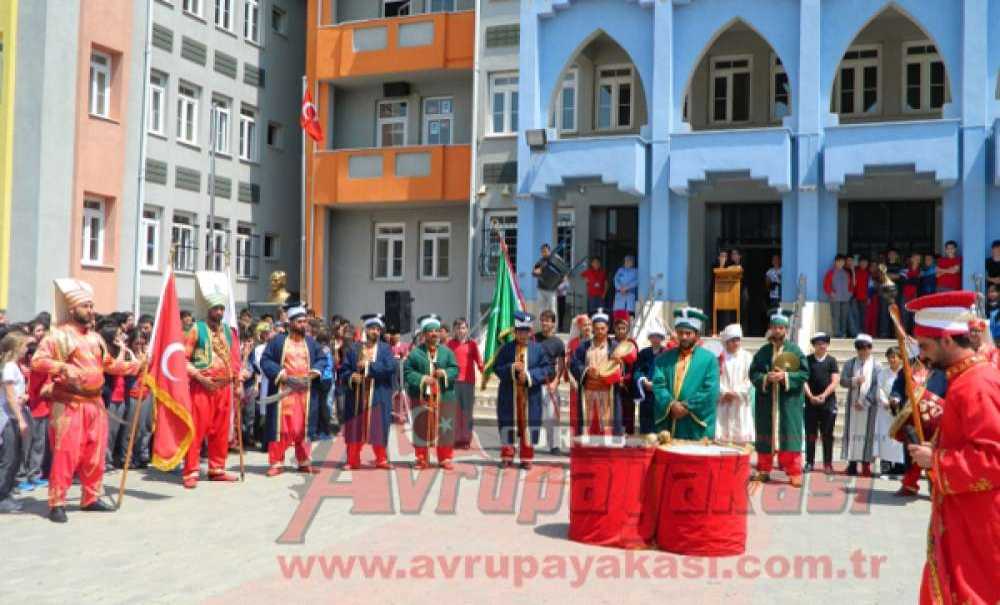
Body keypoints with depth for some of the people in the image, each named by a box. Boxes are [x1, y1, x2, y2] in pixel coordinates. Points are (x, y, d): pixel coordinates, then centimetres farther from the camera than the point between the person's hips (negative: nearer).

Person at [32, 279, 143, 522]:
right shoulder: (59, 335, -8)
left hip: (95, 404, 7)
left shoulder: (95, 337, 14)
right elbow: (37, 361, -17)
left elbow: (109, 364, 24)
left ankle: (91, 498, 23)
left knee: (95, 455, 11)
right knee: (65, 455, -7)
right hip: (69, 405, -7)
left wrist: (137, 365, 19)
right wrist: (63, 368, -30)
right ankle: (57, 504, 1)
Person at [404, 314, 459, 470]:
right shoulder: (415, 352, -1)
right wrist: (421, 378, -16)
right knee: (422, 428, 4)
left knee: (444, 428, 4)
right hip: (421, 396, -1)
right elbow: (407, 371, -2)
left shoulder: (446, 351, 6)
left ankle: (445, 458, 14)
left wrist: (445, 373, -15)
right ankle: (422, 459, 14)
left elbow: (455, 369, 5)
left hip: (444, 396, 2)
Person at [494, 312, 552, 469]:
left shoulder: (538, 348, 2)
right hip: (509, 395, 1)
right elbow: (497, 368, 1)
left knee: (529, 424, 3)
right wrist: (511, 368, -17)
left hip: (530, 395, 0)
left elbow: (547, 368, -3)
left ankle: (526, 458, 14)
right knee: (507, 424, 6)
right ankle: (507, 457, 18)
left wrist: (529, 375, -15)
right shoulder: (506, 348, 3)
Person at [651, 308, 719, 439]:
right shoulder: (664, 358, 12)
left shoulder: (709, 359, 4)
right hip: (667, 425, 2)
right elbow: (658, 385, 1)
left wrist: (687, 406, -11)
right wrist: (671, 404, -15)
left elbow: (711, 393, -5)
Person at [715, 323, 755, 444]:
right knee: (723, 434, -2)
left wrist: (736, 393, -11)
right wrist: (724, 393, -14)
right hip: (724, 403, 1)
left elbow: (750, 379, -5)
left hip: (742, 403, -1)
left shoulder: (747, 357, 2)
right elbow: (717, 379, 0)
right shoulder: (721, 358, 7)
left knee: (742, 437, -2)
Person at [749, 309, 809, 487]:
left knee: (789, 436, -4)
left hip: (789, 402, -2)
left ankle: (794, 473, -2)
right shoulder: (763, 351, 8)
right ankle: (764, 470, 15)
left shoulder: (795, 350, 1)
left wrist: (785, 376, -17)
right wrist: (766, 378, -15)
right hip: (766, 401, 2)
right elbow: (753, 373, 4)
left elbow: (804, 373, -3)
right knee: (765, 435, 6)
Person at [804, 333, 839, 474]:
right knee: (810, 434, 3)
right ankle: (809, 462, 9)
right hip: (810, 402, 0)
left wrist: (823, 395, -13)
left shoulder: (831, 361, 5)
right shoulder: (807, 360, 5)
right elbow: (803, 379, 0)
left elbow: (835, 381, -2)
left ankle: (828, 464, 8)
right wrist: (810, 396, -13)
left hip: (828, 403, 0)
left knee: (827, 435, 3)